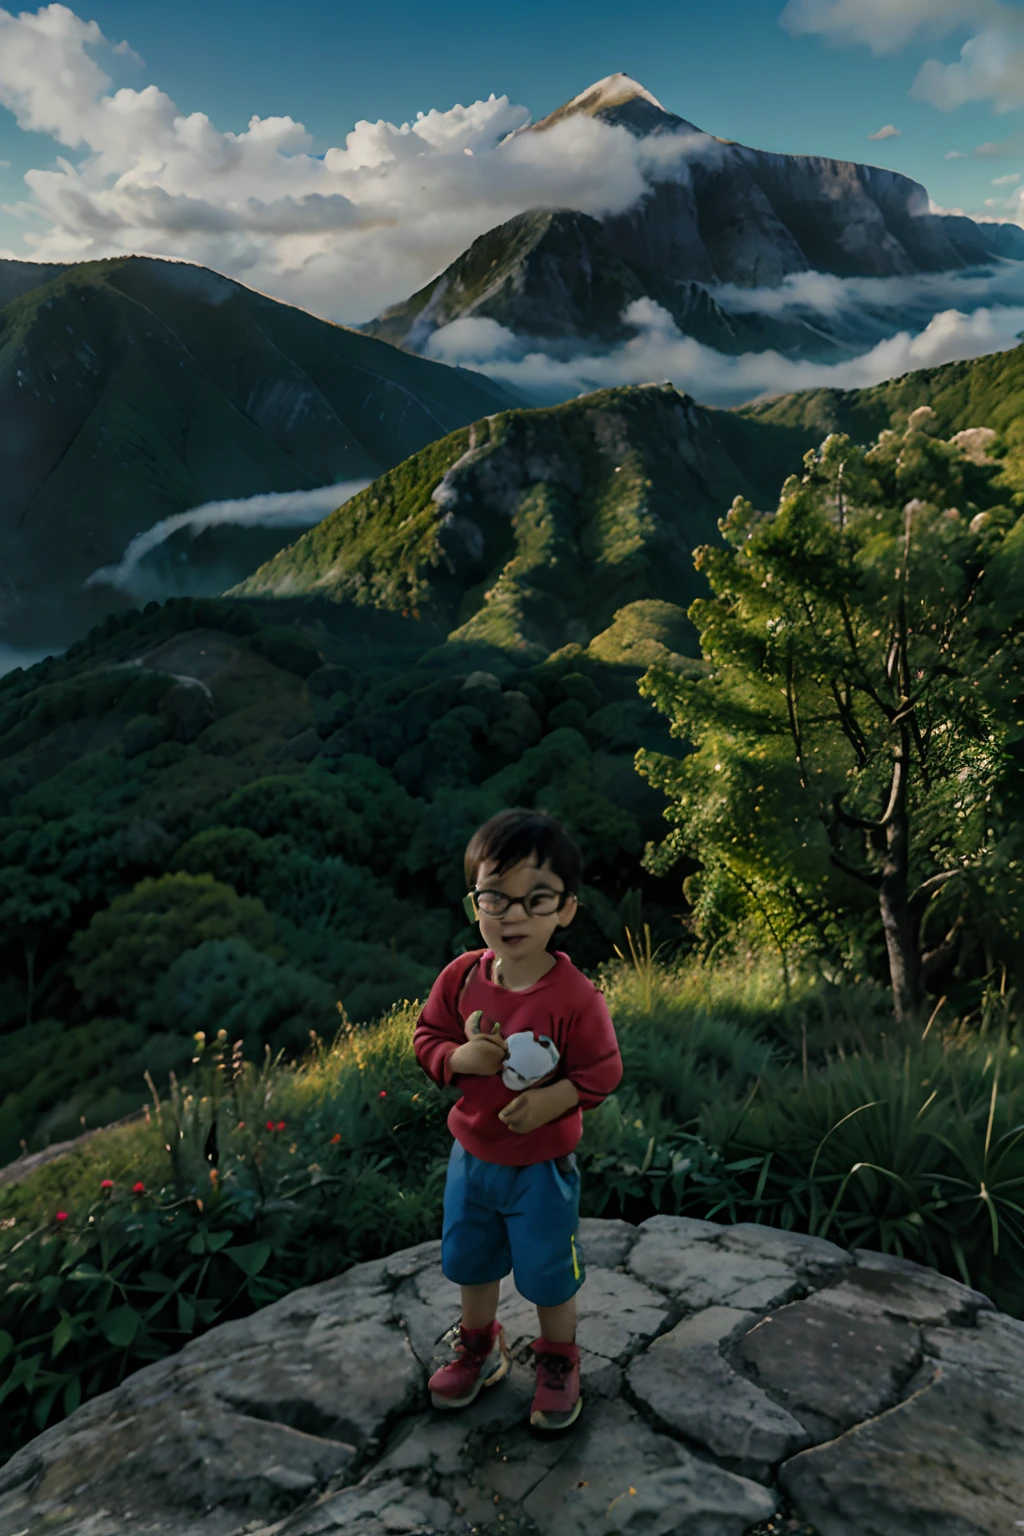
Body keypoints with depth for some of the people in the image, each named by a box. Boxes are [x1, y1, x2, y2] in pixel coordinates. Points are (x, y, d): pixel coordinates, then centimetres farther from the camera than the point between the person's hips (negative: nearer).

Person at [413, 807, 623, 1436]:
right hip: (472, 1154, 4)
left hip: (542, 1164, -4)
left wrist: (555, 1099, -29)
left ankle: (558, 1362, 44)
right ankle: (480, 1348, 52)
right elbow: (427, 1036, -3)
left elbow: (602, 1070, -15)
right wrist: (458, 1057, -23)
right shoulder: (462, 976, -14)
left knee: (549, 1274, 15)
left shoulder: (574, 996, -25)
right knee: (471, 1262, 25)